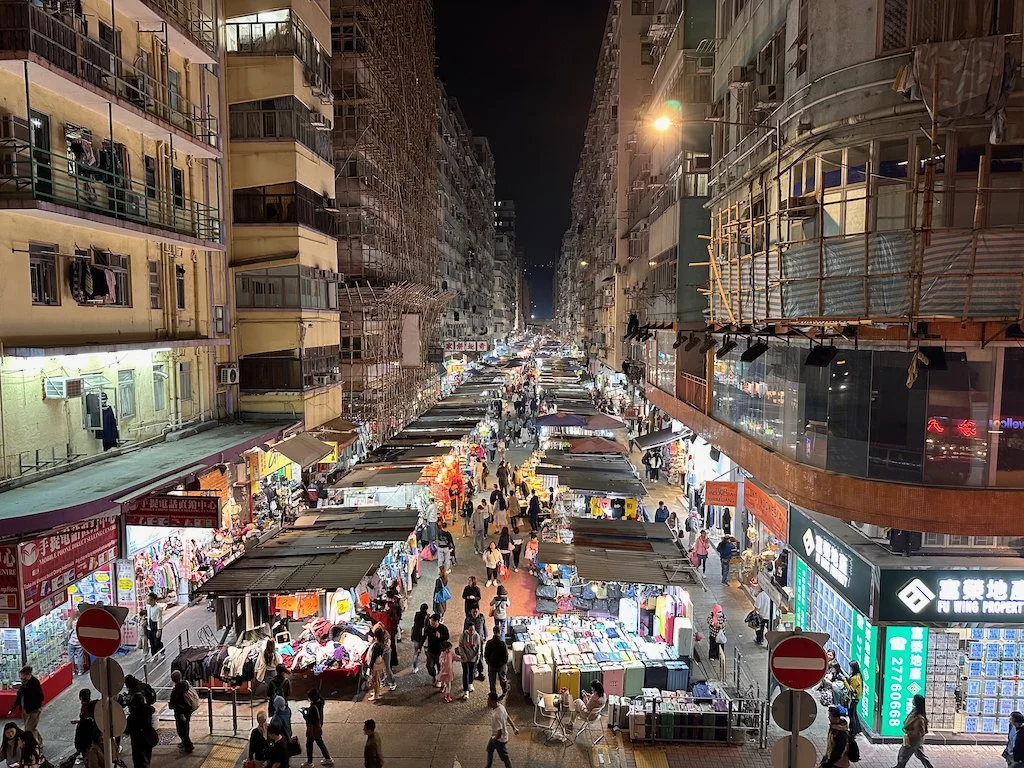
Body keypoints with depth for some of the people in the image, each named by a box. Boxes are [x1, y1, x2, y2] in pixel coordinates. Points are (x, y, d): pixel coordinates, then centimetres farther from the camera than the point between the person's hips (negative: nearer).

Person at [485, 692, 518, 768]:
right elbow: (508, 717, 4)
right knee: (489, 750, 30)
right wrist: (514, 728, 14)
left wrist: (495, 739, -14)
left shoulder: (497, 715, -39)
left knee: (504, 758, 13)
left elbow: (500, 732, -34)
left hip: (500, 739, -10)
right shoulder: (500, 706, -11)